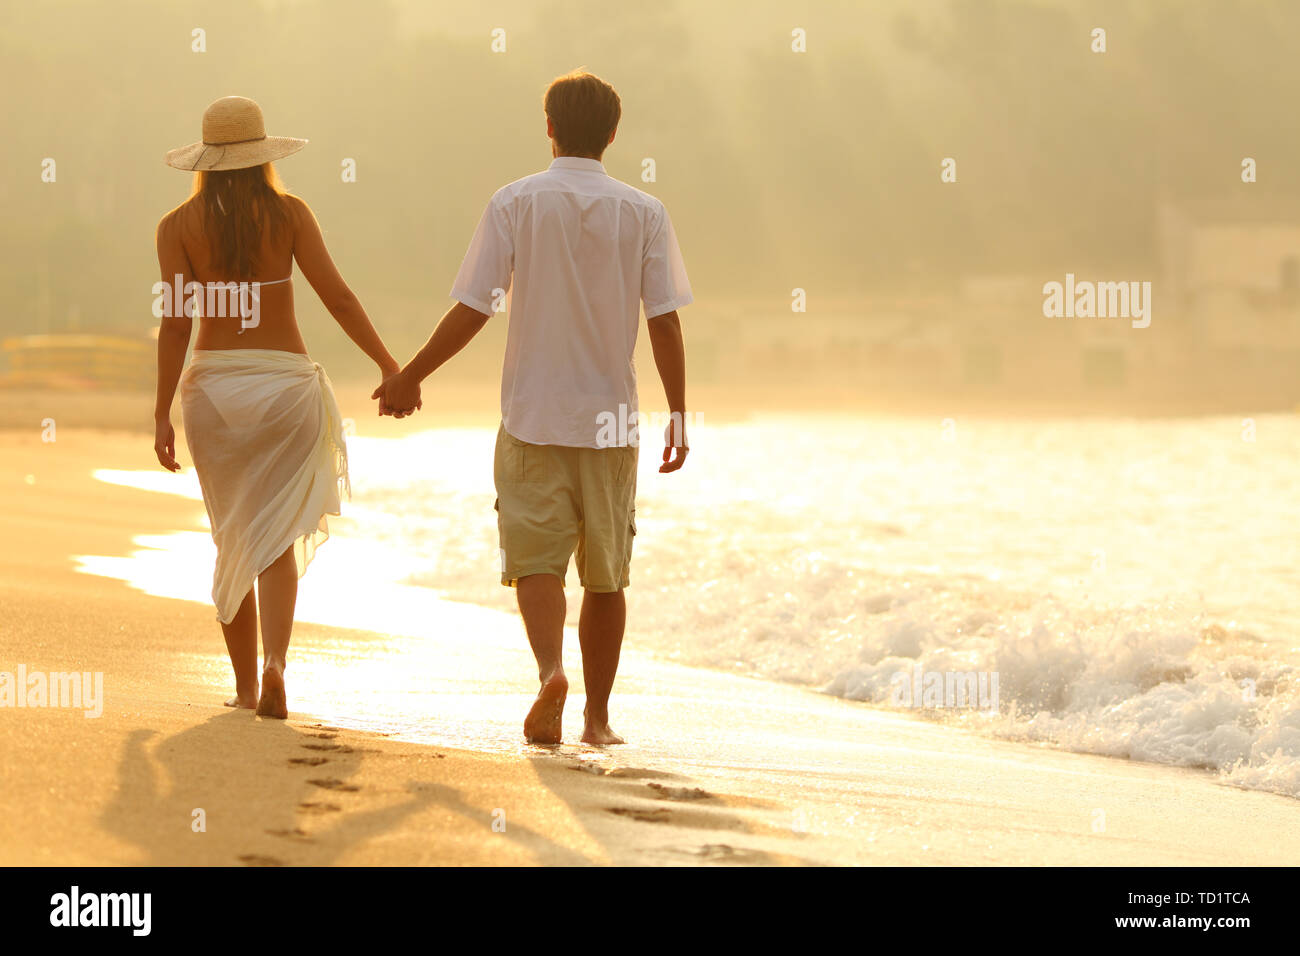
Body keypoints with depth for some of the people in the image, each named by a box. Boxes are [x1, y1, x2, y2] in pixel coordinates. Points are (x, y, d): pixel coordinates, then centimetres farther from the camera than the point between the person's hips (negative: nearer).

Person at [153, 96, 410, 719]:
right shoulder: (289, 213, 0)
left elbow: (177, 322, -7)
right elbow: (337, 298, -5)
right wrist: (391, 367, 0)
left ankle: (245, 684, 15)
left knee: (233, 539, 13)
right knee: (275, 538, 0)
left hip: (212, 384, 1)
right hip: (285, 382, -1)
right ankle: (274, 663, -23)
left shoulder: (179, 225, -1)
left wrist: (162, 414, -4)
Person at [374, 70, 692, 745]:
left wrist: (410, 378, 4)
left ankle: (551, 669, -28)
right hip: (611, 418, 2)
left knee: (536, 561, -1)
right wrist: (678, 414, 4)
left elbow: (472, 310, -7)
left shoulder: (515, 203, -4)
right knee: (605, 575, 12)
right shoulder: (644, 213, 0)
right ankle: (597, 718, 18)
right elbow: (665, 321, -3)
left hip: (532, 416, -1)